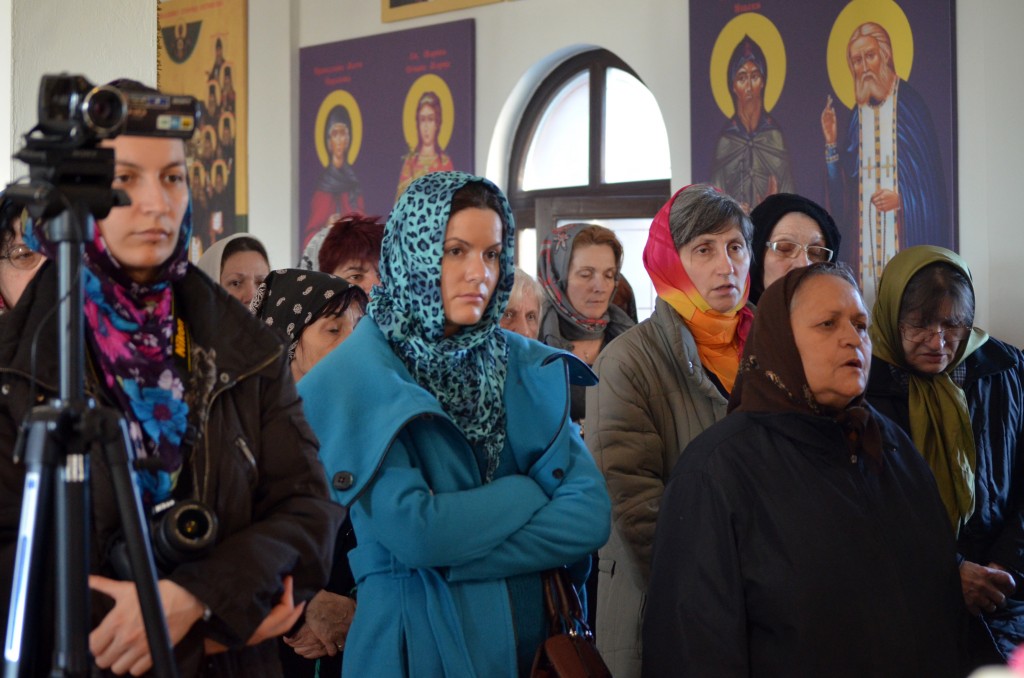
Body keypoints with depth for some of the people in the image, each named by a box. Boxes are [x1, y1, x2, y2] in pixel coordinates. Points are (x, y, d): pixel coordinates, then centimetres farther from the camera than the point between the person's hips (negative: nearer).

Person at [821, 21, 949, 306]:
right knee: (869, 294, 5)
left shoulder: (910, 104, -6)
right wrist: (831, 143, 1)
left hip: (905, 226, -5)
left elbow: (931, 169, -6)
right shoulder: (858, 113, 12)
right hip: (866, 229, 6)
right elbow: (846, 182, 12)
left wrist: (901, 197, -15)